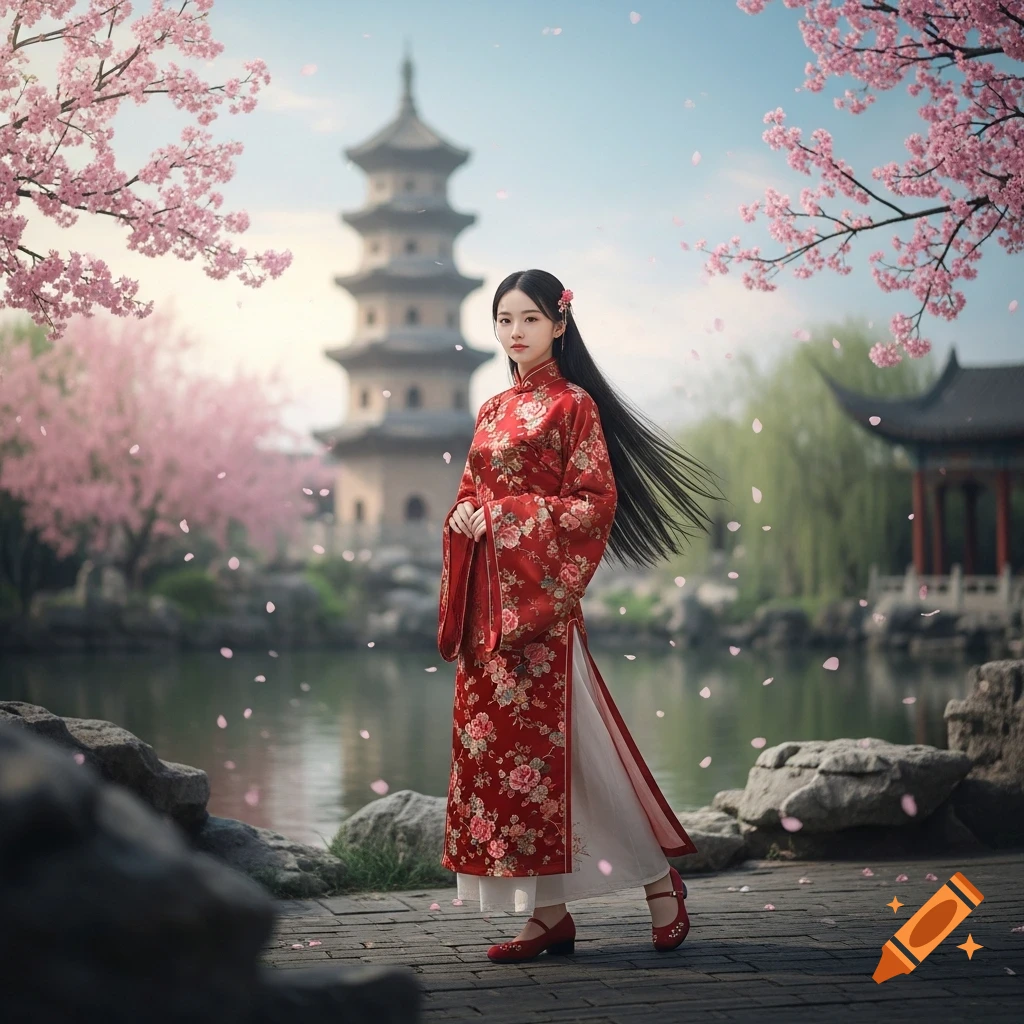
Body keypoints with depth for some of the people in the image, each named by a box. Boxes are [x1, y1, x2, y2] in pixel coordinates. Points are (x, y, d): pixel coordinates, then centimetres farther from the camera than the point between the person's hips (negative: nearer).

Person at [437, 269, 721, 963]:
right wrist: (463, 518, -1)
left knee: (542, 739, -8)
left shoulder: (574, 404, -4)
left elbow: (595, 504, -10)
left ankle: (659, 876, 7)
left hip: (539, 594, -7)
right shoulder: (494, 410, 17)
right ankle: (548, 914, 7)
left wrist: (504, 515, -14)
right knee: (494, 740, 3)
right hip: (488, 599, 7)